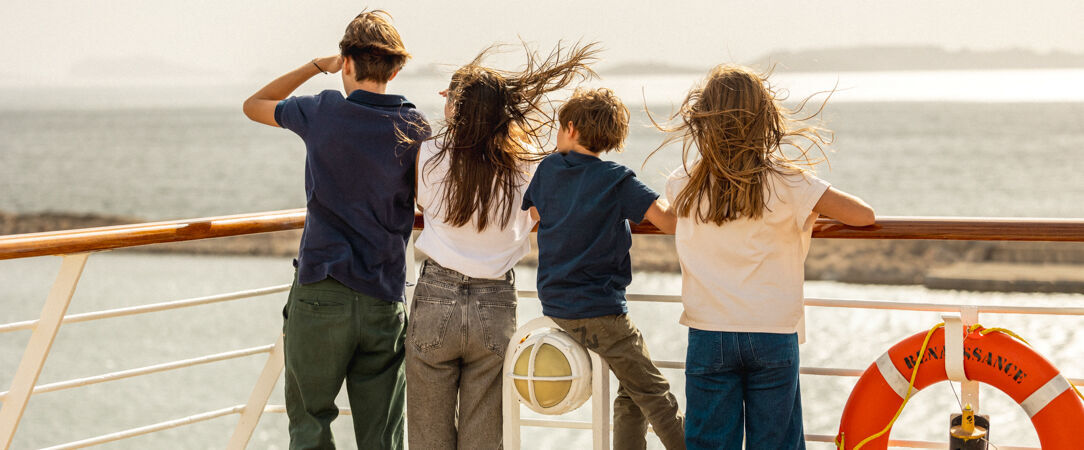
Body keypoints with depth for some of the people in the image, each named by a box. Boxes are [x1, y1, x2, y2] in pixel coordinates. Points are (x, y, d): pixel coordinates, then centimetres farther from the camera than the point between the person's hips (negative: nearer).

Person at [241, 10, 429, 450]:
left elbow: (253, 105, 14)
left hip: (320, 294, -2)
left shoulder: (322, 112, -4)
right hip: (384, 300, 2)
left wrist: (315, 66, 18)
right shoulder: (414, 127, 1)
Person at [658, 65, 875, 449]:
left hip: (708, 335, 2)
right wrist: (817, 208, 15)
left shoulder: (683, 186, -1)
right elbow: (864, 216, -5)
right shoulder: (787, 182, -9)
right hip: (773, 334, -1)